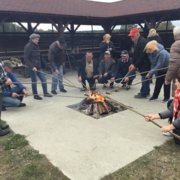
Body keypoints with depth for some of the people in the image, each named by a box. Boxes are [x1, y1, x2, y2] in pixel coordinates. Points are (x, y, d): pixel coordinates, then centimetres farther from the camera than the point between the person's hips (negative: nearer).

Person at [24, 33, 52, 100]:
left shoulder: (36, 46, 11)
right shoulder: (28, 47, -12)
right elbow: (26, 59, -15)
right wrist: (32, 67, -22)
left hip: (38, 66, 7)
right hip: (32, 67, -7)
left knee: (43, 79, 7)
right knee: (34, 81, 2)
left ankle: (45, 93, 20)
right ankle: (35, 95, 17)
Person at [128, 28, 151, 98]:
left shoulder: (143, 42, -22)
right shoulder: (136, 42, 10)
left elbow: (142, 55, -26)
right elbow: (135, 54, 12)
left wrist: (135, 65, -22)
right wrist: (133, 64, 3)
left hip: (145, 63, -10)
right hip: (142, 63, 10)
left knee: (144, 78, -5)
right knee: (145, 77, 15)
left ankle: (143, 93, 3)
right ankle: (146, 92, 24)